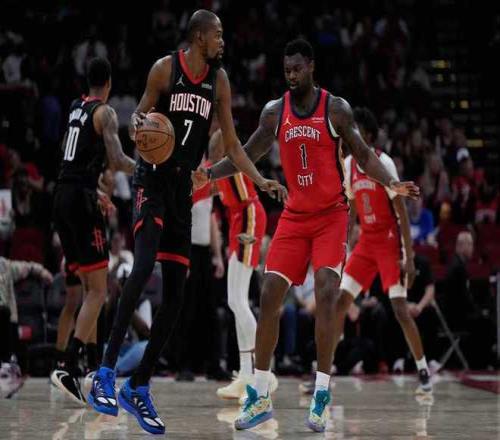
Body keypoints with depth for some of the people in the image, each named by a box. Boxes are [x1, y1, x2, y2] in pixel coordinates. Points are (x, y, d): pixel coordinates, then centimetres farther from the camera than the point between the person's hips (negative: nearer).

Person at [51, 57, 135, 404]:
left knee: (89, 287, 16)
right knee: (98, 291, -8)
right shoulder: (105, 113, -6)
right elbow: (117, 161, -18)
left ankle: (84, 361, 14)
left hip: (63, 196, 8)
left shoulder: (75, 109, 18)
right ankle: (68, 367, -20)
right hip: (81, 198, -8)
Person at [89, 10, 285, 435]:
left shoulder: (219, 79, 7)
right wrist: (138, 125, -21)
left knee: (175, 297, 2)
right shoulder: (165, 68, -5)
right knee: (145, 264, -28)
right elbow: (140, 115, 3)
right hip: (153, 178, -5)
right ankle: (106, 372, -26)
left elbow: (232, 144, 11)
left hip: (184, 185, 6)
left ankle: (139, 388, 11)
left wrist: (261, 180, 0)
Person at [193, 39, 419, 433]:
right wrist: (210, 174, -7)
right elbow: (248, 156, 8)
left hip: (331, 215, -3)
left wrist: (392, 183, -20)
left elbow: (363, 155, -4)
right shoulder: (274, 111, 1)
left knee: (326, 294, -17)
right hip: (294, 215, 3)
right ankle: (260, 396, 4)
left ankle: (321, 396, -11)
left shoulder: (336, 108, -7)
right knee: (269, 297, -4)